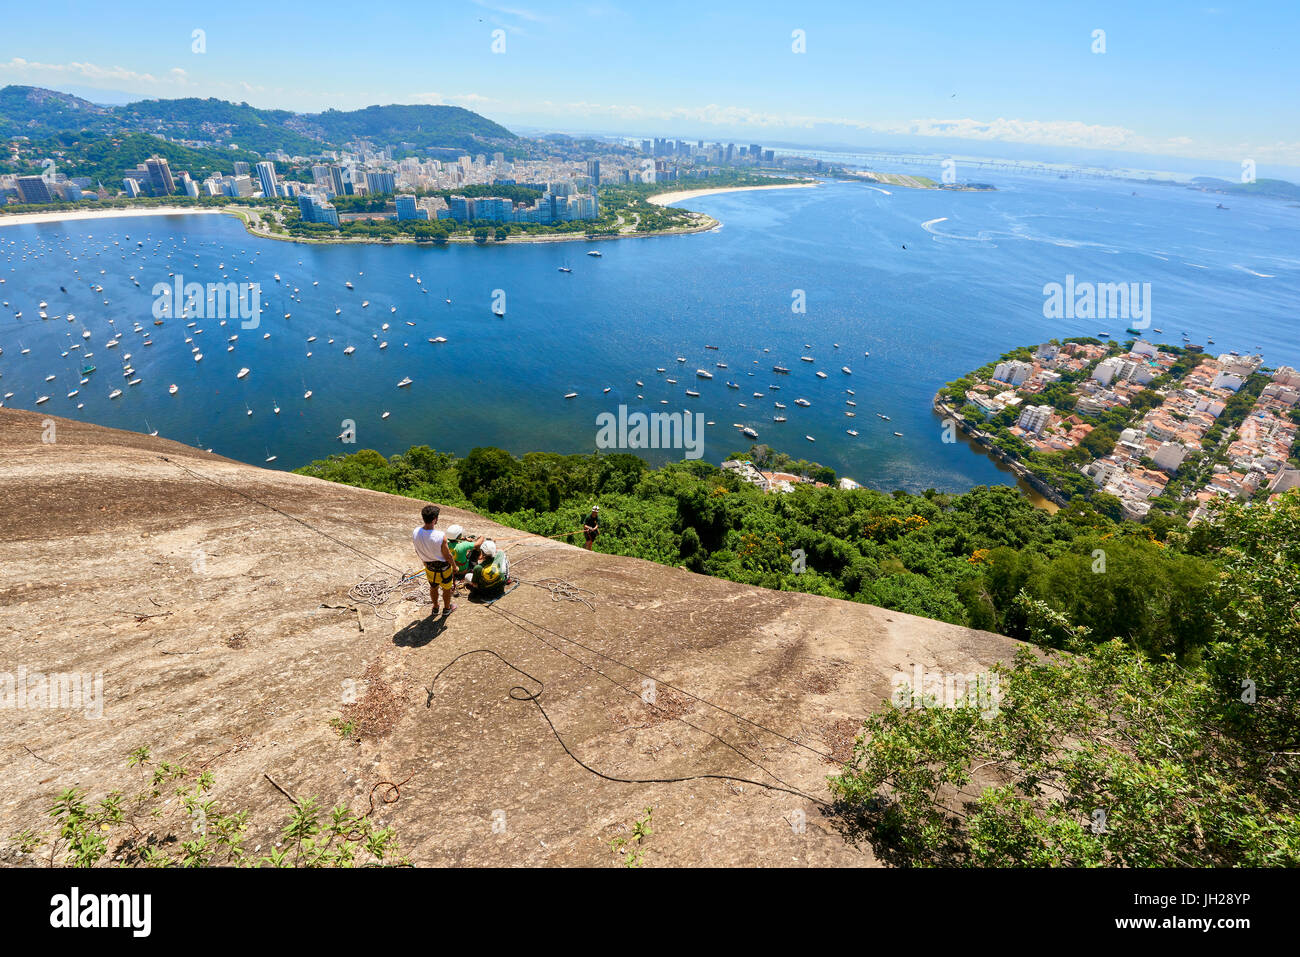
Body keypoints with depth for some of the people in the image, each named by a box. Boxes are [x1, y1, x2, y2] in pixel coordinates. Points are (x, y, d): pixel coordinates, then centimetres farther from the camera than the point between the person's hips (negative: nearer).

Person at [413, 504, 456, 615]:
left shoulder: (415, 533, -20)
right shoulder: (441, 537, -36)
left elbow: (417, 551, -2)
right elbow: (448, 556, -22)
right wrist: (454, 566, -2)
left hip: (428, 566, 4)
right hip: (443, 568, -4)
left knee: (433, 587, 30)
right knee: (447, 588, 24)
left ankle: (435, 608, 51)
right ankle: (447, 608, 46)